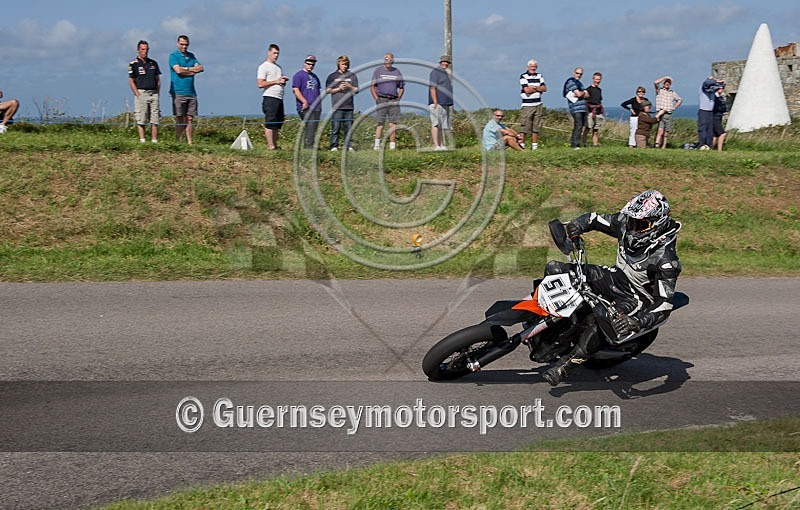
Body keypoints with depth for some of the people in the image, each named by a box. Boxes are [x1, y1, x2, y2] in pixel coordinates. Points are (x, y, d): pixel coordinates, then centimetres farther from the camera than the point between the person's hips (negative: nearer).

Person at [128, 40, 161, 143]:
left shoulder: (153, 63, 15)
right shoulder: (133, 64, 1)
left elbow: (158, 80, 17)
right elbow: (131, 81, -2)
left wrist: (157, 94, 6)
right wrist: (138, 95, -10)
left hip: (153, 93, 4)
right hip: (141, 93, -4)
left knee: (155, 120, 1)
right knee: (141, 120, -5)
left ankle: (154, 141, 4)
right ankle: (142, 141, -4)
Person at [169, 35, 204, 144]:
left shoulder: (191, 56, 17)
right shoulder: (173, 55, 0)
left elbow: (201, 68, 6)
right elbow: (178, 70, -14)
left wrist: (186, 68, -5)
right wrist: (192, 71, -2)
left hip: (191, 92, 5)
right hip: (178, 92, -5)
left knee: (189, 119, 5)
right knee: (179, 119, -4)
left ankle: (189, 142, 6)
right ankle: (179, 142, -2)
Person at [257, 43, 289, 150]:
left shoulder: (279, 67, 23)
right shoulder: (264, 67, -3)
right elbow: (260, 84, -12)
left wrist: (284, 81, 6)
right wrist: (276, 81, -13)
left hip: (279, 98, 8)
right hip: (270, 98, -8)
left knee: (278, 124, 8)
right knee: (270, 123, -11)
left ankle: (275, 145, 12)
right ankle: (270, 146, -13)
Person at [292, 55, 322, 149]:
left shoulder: (314, 76, 23)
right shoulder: (299, 75, -2)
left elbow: (319, 90, 30)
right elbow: (295, 90, -11)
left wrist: (319, 104, 18)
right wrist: (305, 102, -19)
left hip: (316, 108, 8)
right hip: (306, 108, -8)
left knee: (315, 128, 6)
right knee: (309, 127, -16)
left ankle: (312, 146, 10)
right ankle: (308, 146, -16)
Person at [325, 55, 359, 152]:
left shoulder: (352, 76, 14)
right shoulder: (332, 76, 9)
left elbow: (356, 90, 12)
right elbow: (327, 90, 6)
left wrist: (349, 86, -7)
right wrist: (338, 88, -7)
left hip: (349, 106, 2)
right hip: (337, 106, -2)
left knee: (348, 127, 2)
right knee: (336, 127, -6)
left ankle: (348, 145, 7)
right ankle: (334, 146, -2)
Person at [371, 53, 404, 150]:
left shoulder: (397, 72, 14)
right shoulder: (378, 71, 7)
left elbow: (402, 87, 19)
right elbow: (372, 86, 6)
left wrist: (398, 99, 7)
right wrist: (376, 99, -4)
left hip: (393, 101, 3)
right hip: (381, 100, -3)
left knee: (393, 124, 0)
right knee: (380, 124, -8)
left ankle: (392, 146, 3)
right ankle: (377, 145, -8)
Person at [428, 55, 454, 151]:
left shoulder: (446, 73, 23)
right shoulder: (435, 72, -5)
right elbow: (432, 88, -14)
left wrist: (450, 105, 21)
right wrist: (435, 102, -20)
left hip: (446, 104, 9)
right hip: (437, 103, -9)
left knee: (443, 125, 7)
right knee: (436, 124, -10)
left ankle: (442, 145, 9)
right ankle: (436, 146, -14)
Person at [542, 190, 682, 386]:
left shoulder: (666, 260, -28)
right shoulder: (626, 223, -11)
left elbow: (664, 304, -30)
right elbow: (595, 218, 2)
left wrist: (637, 322, -45)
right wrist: (576, 226, -22)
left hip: (636, 298, -7)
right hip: (617, 276, 7)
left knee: (601, 326, -38)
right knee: (553, 269, -6)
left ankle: (564, 366, -22)